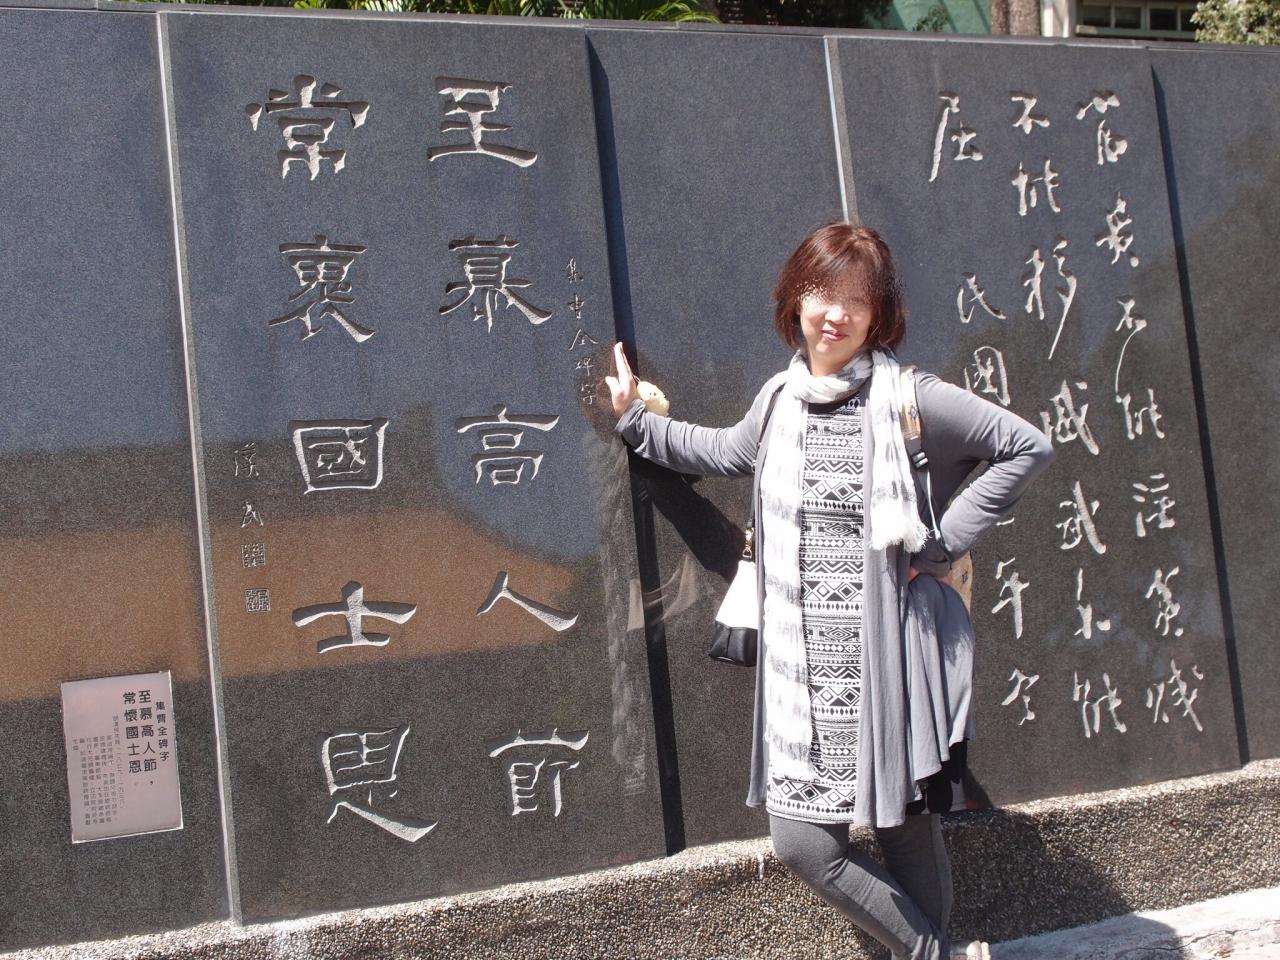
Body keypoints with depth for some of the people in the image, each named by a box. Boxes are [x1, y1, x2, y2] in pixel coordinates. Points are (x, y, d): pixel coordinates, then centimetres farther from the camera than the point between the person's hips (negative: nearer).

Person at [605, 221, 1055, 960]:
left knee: (909, 835, 5)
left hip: (894, 664, -5)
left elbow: (1028, 448, -7)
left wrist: (946, 541, -9)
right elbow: (725, 452, 29)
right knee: (802, 841, 5)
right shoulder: (780, 398, 8)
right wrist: (637, 422, 27)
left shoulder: (910, 399, -9)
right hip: (805, 671, 6)